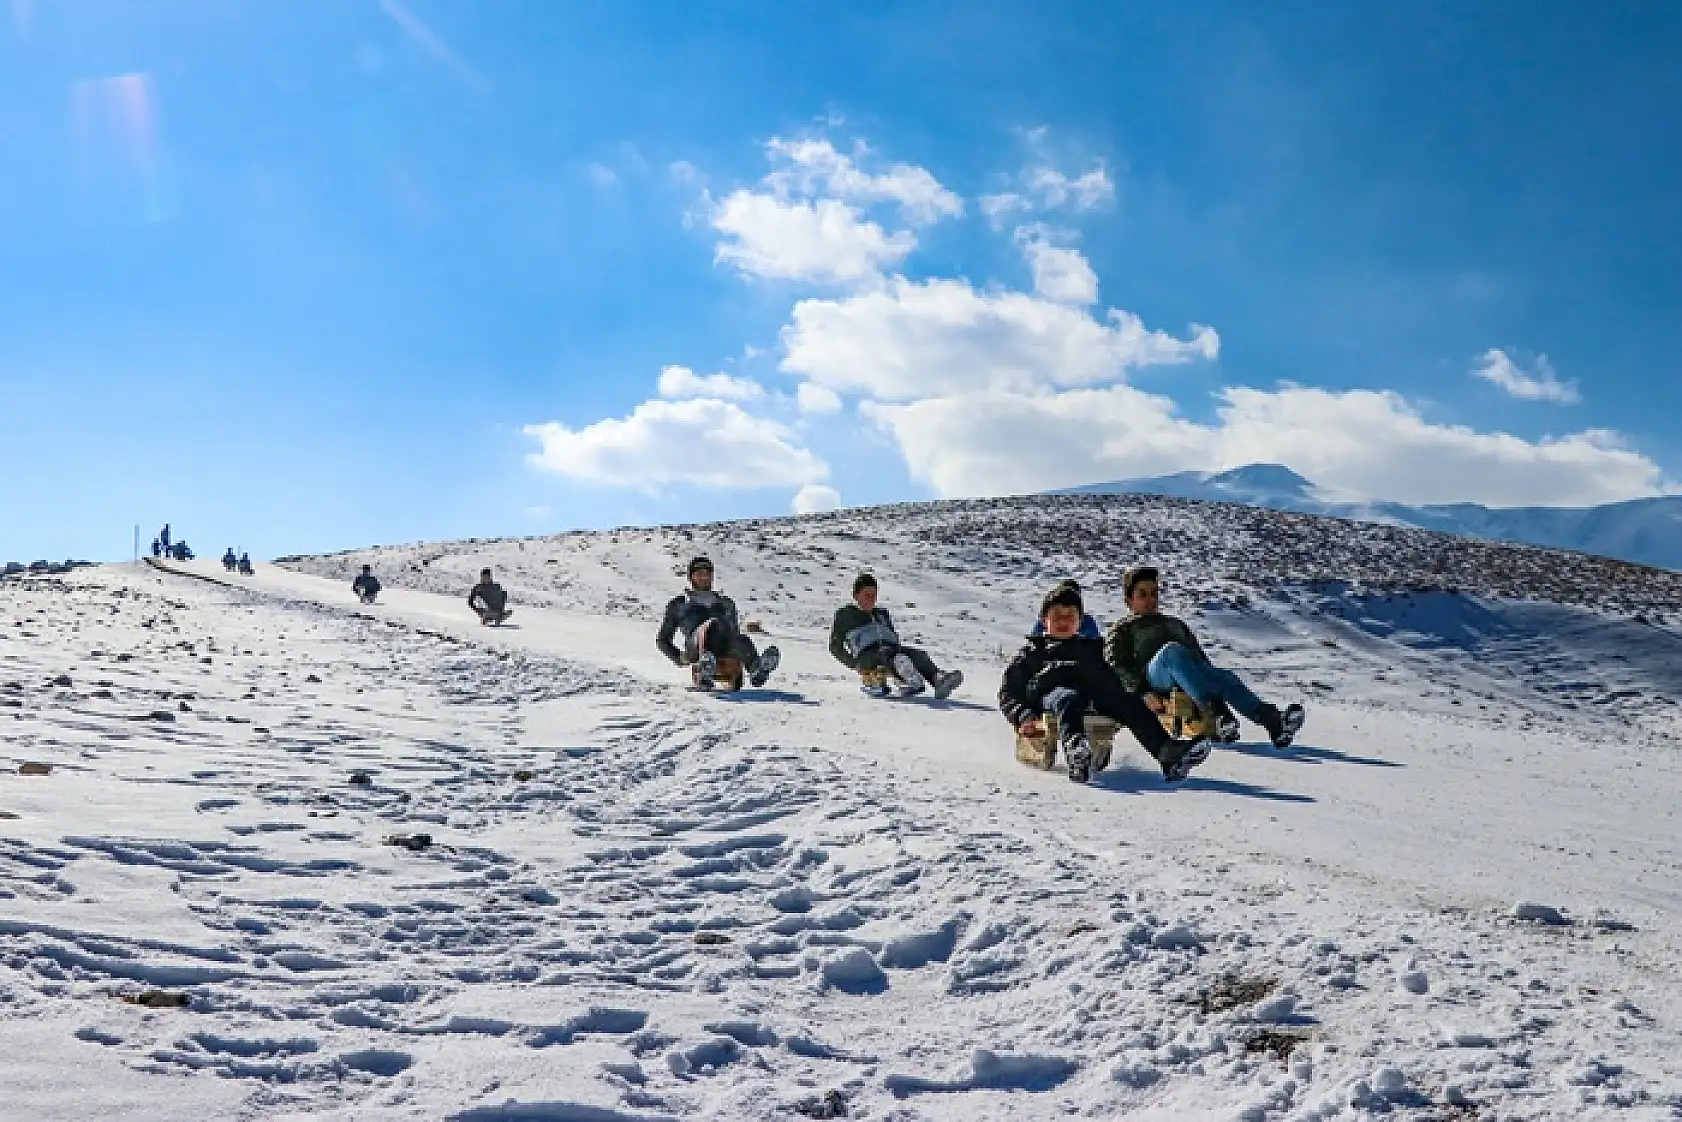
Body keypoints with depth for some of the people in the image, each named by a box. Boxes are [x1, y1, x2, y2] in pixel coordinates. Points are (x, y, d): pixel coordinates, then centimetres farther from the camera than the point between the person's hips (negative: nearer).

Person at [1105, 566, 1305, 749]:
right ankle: (1217, 717, -54)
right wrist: (1143, 692, -12)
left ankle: (1274, 723, -56)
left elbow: (1201, 657, 31)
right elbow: (1117, 665, 6)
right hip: (1153, 676, -4)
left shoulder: (1176, 624, 39)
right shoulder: (1122, 630, 24)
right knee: (1172, 650, -36)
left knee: (1225, 677, -29)